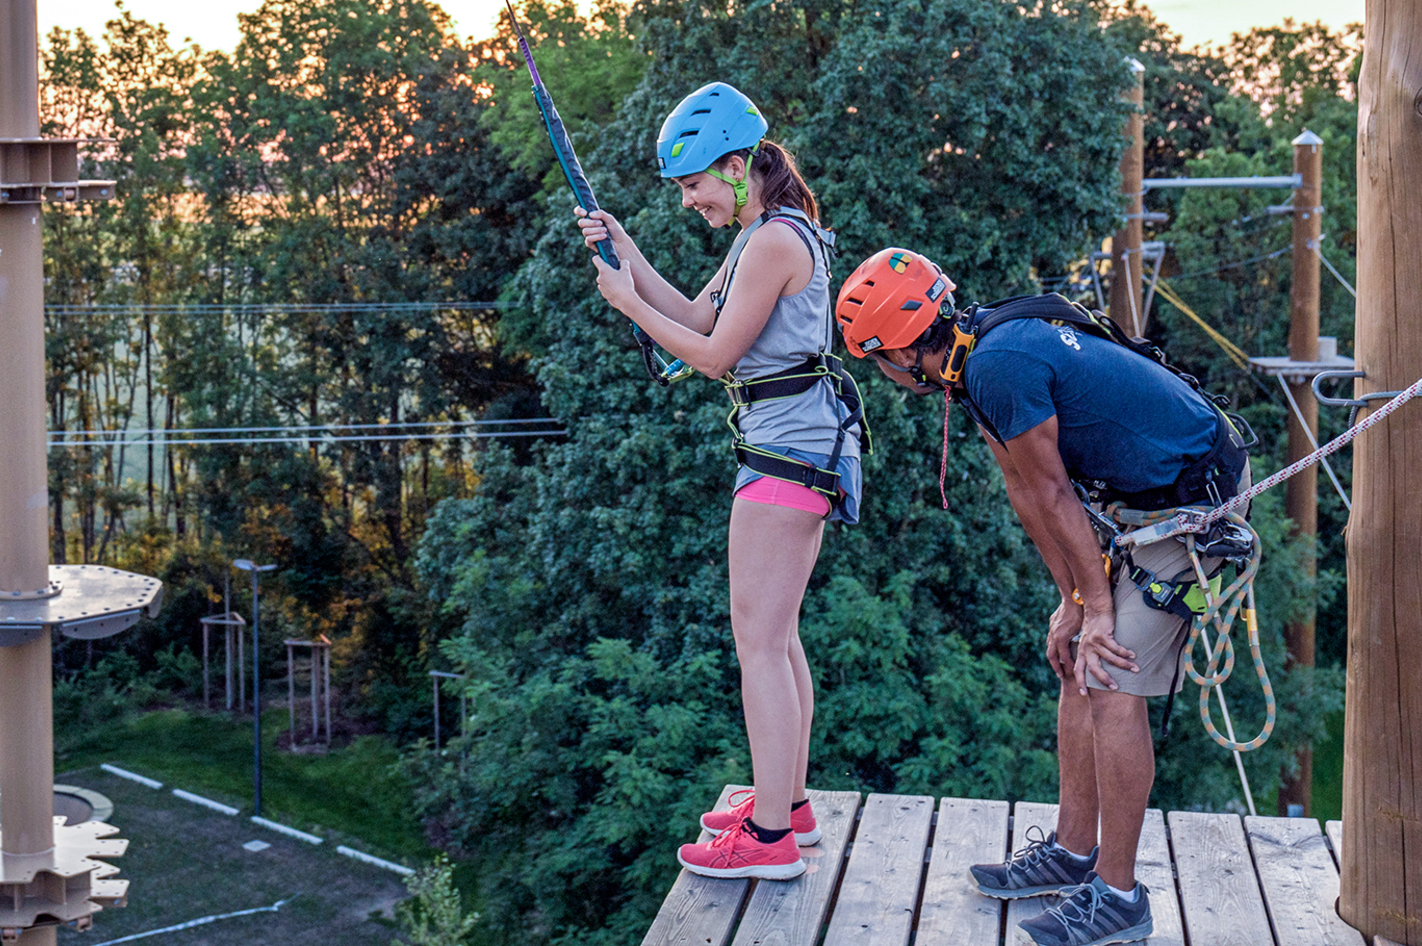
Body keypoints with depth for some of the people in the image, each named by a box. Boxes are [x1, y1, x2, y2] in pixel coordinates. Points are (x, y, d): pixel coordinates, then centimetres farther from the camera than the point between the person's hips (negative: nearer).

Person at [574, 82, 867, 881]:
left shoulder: (774, 243, -16)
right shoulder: (768, 235, 16)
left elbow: (716, 355, -14)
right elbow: (699, 318, 17)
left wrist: (629, 303, -6)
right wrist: (627, 251, 8)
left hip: (786, 448, -11)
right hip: (800, 449, 11)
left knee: (758, 641, -8)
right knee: (777, 635, 17)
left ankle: (770, 839, -4)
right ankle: (788, 803, 27)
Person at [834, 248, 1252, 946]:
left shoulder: (1000, 364, -26)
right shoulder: (979, 354, 5)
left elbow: (1052, 495, -18)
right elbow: (1025, 492, 7)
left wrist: (1097, 607, -9)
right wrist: (1074, 602, 7)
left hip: (1190, 507, -10)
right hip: (1139, 503, 10)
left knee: (1112, 688, -9)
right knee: (1080, 668, 12)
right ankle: (1073, 851, 23)